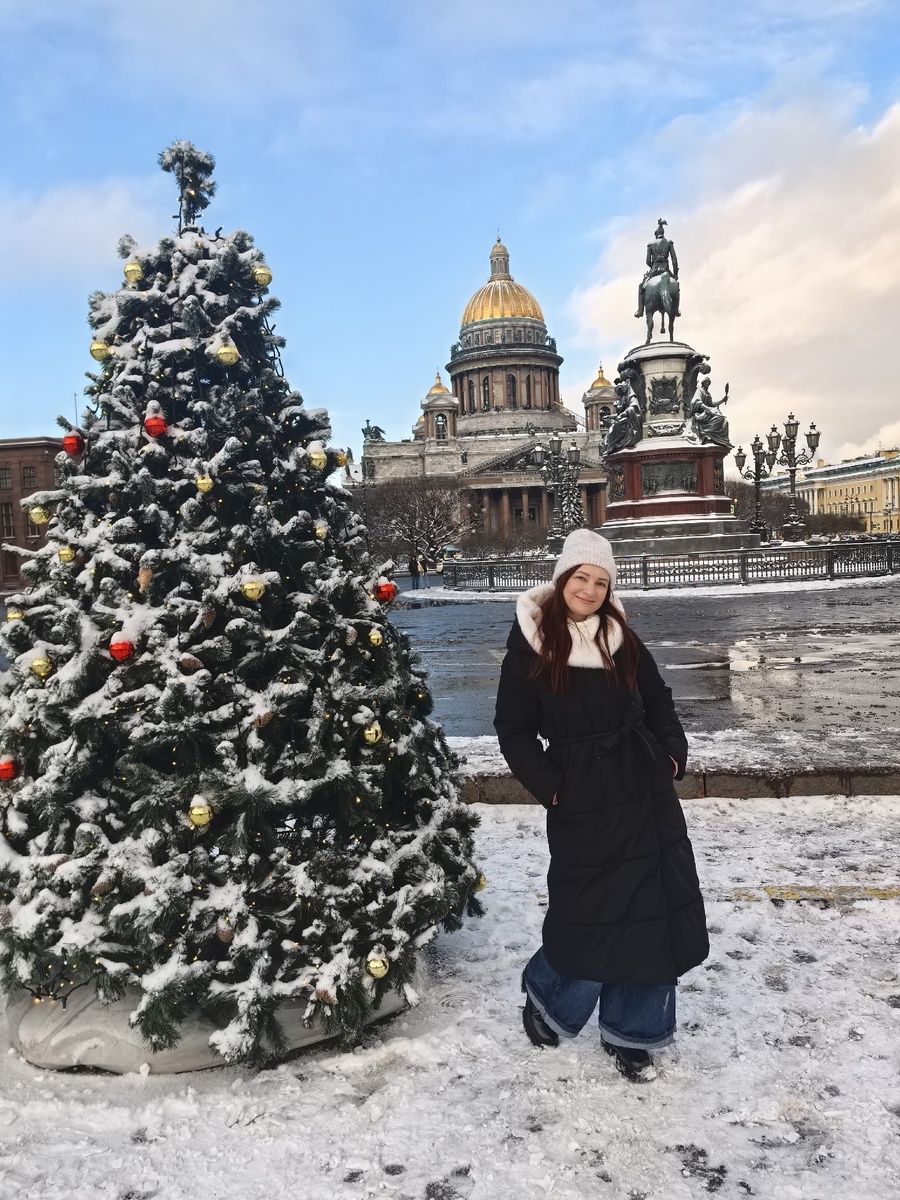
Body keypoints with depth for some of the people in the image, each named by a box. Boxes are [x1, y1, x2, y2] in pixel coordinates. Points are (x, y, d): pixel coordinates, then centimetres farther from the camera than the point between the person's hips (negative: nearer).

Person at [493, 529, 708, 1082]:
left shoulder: (621, 637, 5)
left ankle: (631, 1034, 27)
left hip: (645, 790, 5)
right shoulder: (531, 642, -6)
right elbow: (514, 729, -3)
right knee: (589, 914, 1)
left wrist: (673, 753, 5)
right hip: (582, 798, -4)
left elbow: (659, 701, 17)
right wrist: (549, 787, -9)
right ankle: (546, 998, 33)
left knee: (655, 911, 8)